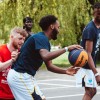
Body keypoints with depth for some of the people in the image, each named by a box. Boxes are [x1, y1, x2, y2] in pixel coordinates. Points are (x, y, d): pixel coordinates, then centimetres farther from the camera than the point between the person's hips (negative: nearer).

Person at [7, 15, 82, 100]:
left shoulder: (43, 39, 15)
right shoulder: (41, 38, -15)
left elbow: (49, 66, 16)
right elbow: (46, 56, -35)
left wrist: (65, 71, 2)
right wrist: (66, 48, -32)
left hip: (23, 76, 10)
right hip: (20, 76, -10)